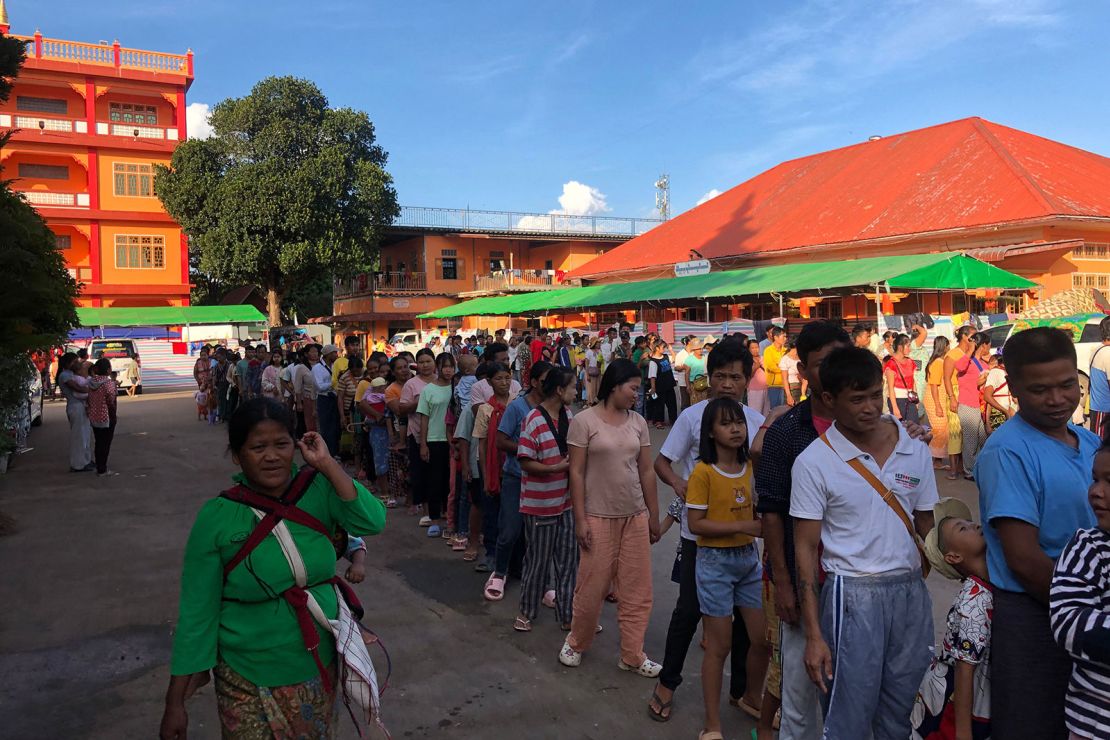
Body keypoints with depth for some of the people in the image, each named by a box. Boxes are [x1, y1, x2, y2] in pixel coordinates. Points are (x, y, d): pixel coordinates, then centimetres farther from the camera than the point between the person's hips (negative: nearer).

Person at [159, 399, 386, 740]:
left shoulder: (319, 489, -10)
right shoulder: (217, 517, -15)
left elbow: (371, 521, -24)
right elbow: (197, 612, -10)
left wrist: (326, 463, -25)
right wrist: (175, 703, -7)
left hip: (320, 666, 3)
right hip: (250, 678, -2)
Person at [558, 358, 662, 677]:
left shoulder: (638, 422, 5)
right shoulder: (584, 421, -8)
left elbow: (646, 472, 8)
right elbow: (576, 473, -8)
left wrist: (654, 517, 9)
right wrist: (580, 519, -11)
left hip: (635, 516, 4)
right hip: (599, 516, -4)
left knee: (637, 588, 8)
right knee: (593, 585, 5)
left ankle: (632, 654, 22)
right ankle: (576, 642, 29)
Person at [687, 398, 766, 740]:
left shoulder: (750, 468, 4)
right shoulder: (703, 472, -14)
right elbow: (696, 523, -17)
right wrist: (742, 526, -22)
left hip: (748, 558, 6)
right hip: (715, 561, -6)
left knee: (763, 637, 12)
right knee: (720, 645, 3)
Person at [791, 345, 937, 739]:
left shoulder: (916, 451, 3)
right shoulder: (813, 463, -8)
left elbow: (927, 529, 10)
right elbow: (805, 548, -6)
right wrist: (814, 634, -9)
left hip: (911, 591, 4)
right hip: (852, 597, -4)